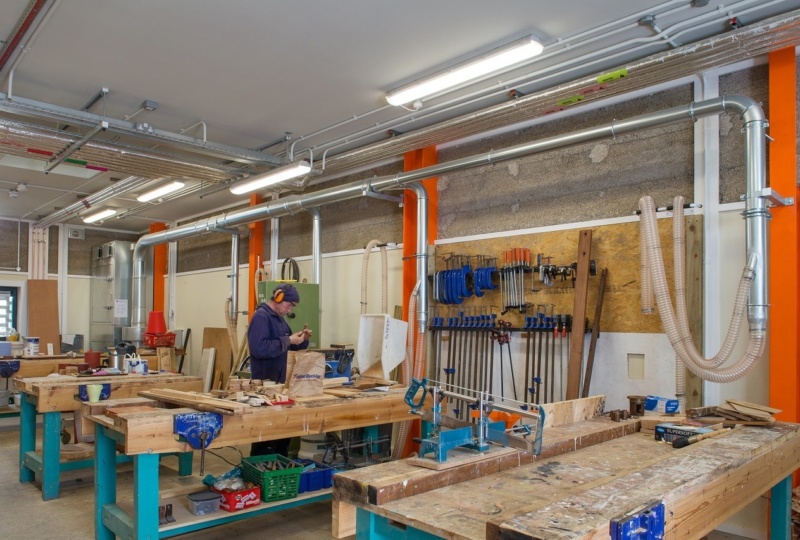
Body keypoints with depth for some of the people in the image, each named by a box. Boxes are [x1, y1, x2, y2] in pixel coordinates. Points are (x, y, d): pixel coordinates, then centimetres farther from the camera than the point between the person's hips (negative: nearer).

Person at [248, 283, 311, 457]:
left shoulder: (279, 318, 14)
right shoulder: (261, 317, -15)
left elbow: (289, 349, 23)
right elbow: (259, 349, -31)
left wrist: (302, 340, 3)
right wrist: (288, 340, -25)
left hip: (280, 383, 10)